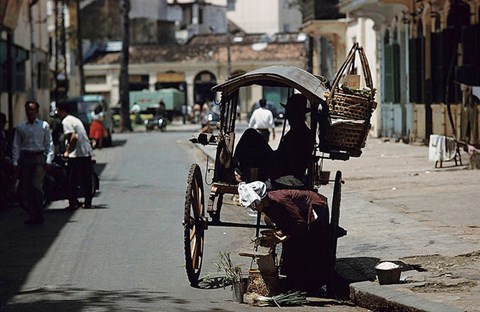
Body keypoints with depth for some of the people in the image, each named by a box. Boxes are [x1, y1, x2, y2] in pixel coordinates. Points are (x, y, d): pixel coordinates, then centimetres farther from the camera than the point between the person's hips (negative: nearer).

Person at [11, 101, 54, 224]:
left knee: (36, 186, -16)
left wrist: (49, 161, -5)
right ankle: (32, 215, 14)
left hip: (39, 158, -3)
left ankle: (38, 216, -6)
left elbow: (49, 144, 4)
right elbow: (16, 146, 7)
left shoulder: (44, 125, 5)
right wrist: (15, 163, 0)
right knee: (25, 189, 1)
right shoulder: (21, 127, 8)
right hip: (25, 158, 3)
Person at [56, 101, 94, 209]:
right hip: (87, 152, 8)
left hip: (76, 155, -8)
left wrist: (67, 151, -9)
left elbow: (73, 137, -18)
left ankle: (73, 203, -2)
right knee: (86, 180, 10)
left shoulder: (66, 121, -7)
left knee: (72, 180, -1)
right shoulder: (75, 119, 20)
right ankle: (88, 202, 12)